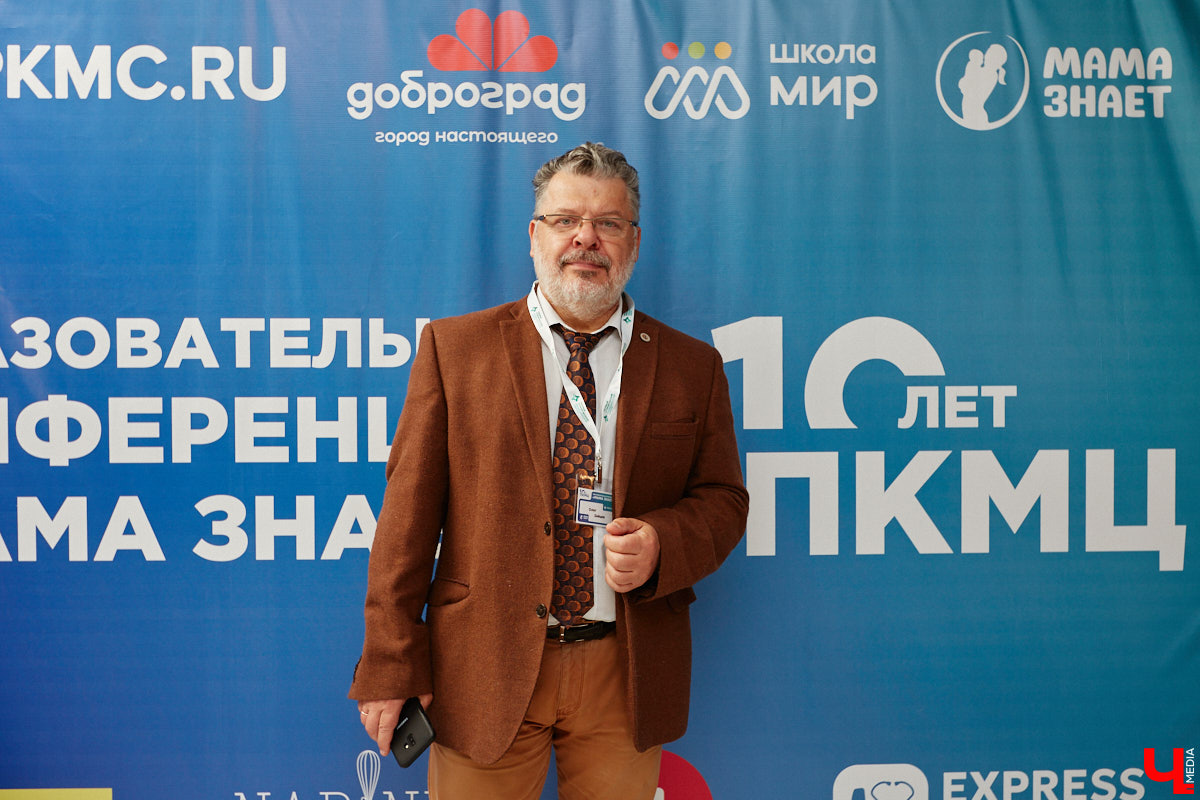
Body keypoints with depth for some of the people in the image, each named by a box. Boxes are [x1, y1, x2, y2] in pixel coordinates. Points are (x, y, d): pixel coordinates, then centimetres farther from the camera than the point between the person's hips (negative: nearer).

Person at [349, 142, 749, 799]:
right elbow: (410, 510, -2)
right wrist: (391, 669, -6)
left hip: (625, 672, 2)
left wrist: (661, 545, -13)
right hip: (485, 671, -1)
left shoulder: (692, 366, 6)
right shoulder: (453, 346, 1)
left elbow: (722, 499, 10)